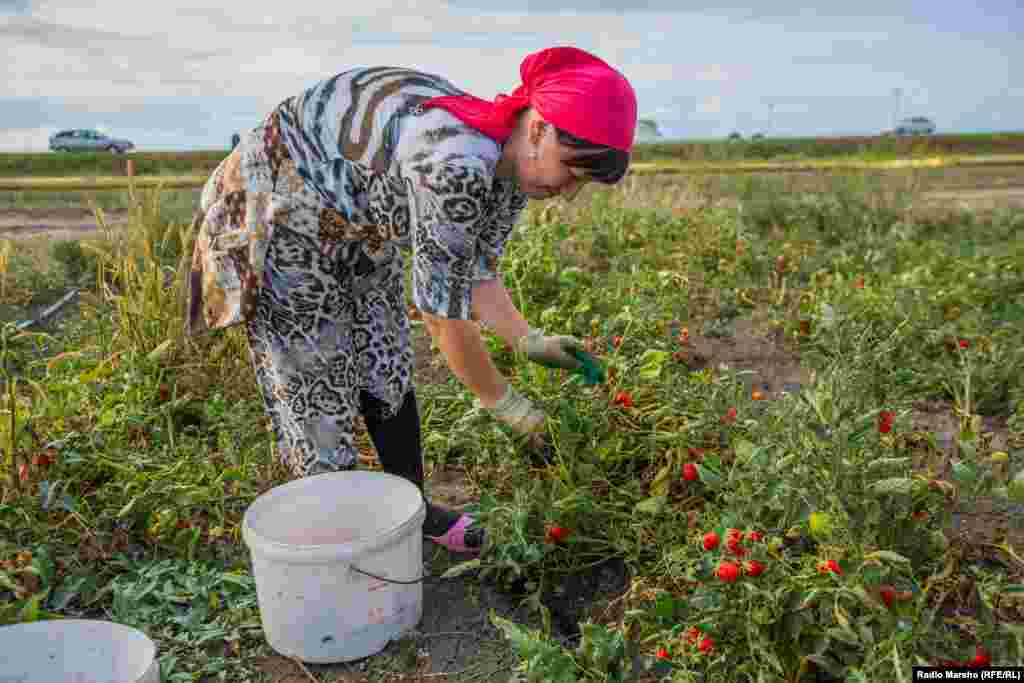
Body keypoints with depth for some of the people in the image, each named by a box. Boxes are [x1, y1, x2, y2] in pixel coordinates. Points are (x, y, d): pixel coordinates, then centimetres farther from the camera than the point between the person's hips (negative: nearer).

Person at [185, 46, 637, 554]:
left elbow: (473, 272, 0)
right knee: (316, 381, -1)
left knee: (387, 371, 10)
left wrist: (527, 341, -14)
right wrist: (502, 402, -19)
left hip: (359, 225, 8)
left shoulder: (513, 169, -10)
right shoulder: (455, 165, -39)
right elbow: (442, 313, -32)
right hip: (278, 212, -8)